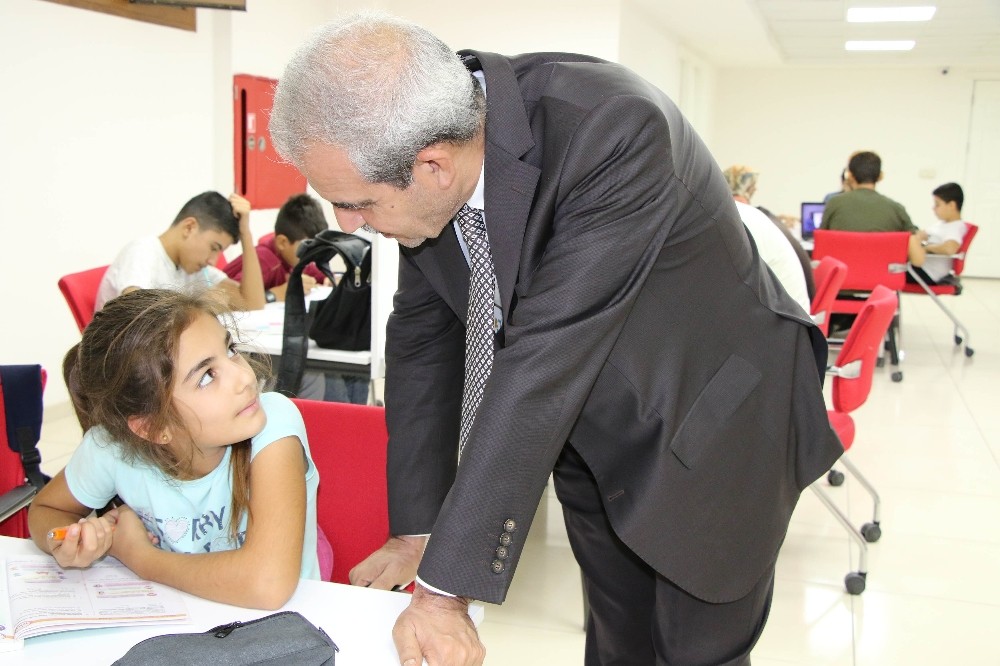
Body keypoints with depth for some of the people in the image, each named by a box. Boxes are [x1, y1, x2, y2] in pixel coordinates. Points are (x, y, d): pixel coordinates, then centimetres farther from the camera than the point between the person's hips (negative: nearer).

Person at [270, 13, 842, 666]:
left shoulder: (615, 130, -34)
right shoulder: (428, 178, -15)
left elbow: (545, 363, -36)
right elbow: (422, 338, -4)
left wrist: (445, 588, -31)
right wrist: (414, 532, -2)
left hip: (711, 429, -5)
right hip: (591, 435, 5)